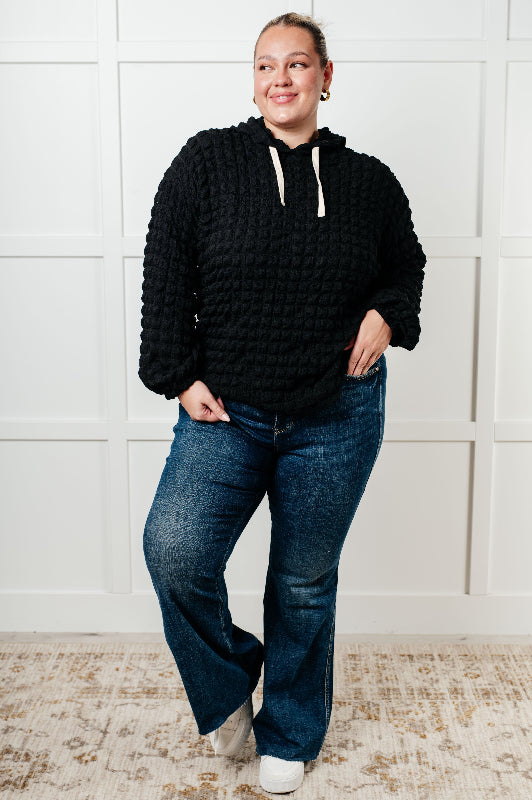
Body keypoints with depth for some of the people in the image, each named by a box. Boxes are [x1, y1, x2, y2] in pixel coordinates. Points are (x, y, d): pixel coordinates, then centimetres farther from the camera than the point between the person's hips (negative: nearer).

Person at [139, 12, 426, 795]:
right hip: (225, 412, 0)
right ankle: (226, 691, 14)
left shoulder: (368, 180, 5)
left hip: (336, 418, 1)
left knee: (305, 581, 10)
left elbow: (407, 264, 20)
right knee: (174, 551, -18)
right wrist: (180, 377, -7)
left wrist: (387, 316, -1)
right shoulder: (206, 160, 0)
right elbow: (165, 273, 0)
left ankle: (289, 736, 34)